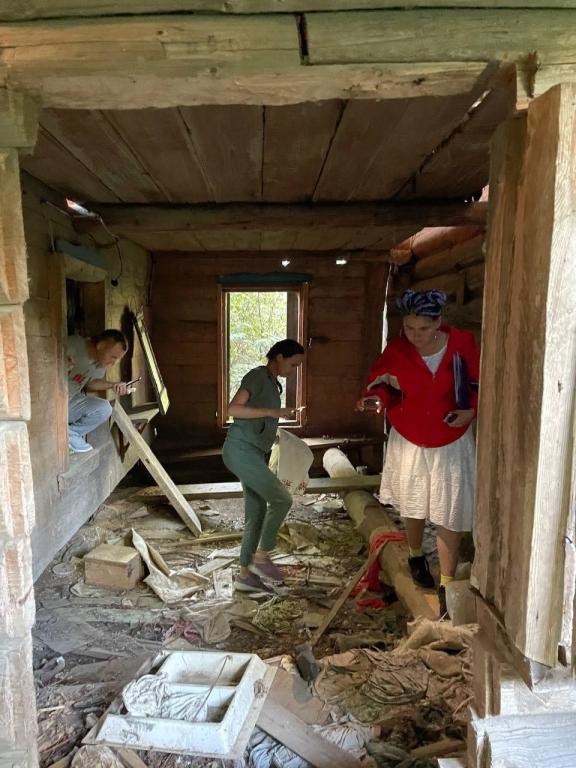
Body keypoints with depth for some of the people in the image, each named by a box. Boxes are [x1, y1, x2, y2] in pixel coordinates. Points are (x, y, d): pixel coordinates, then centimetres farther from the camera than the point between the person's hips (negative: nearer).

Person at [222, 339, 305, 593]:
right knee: (282, 499, -11)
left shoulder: (271, 382, 18)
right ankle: (261, 556, 3)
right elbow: (233, 409, -21)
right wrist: (273, 412, -23)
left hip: (252, 453, 9)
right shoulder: (257, 376, -10)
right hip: (241, 451, -9)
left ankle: (245, 575, 18)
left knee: (256, 515, 9)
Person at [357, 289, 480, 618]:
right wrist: (378, 398, -24)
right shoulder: (396, 350, -15)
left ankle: (447, 584, 17)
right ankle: (416, 556, 47)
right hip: (410, 441, 1)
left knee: (451, 514, 1)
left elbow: (482, 382, -2)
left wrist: (472, 409, -18)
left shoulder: (463, 342, -15)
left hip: (452, 442, -1)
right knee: (413, 507, 18)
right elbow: (381, 383, -1)